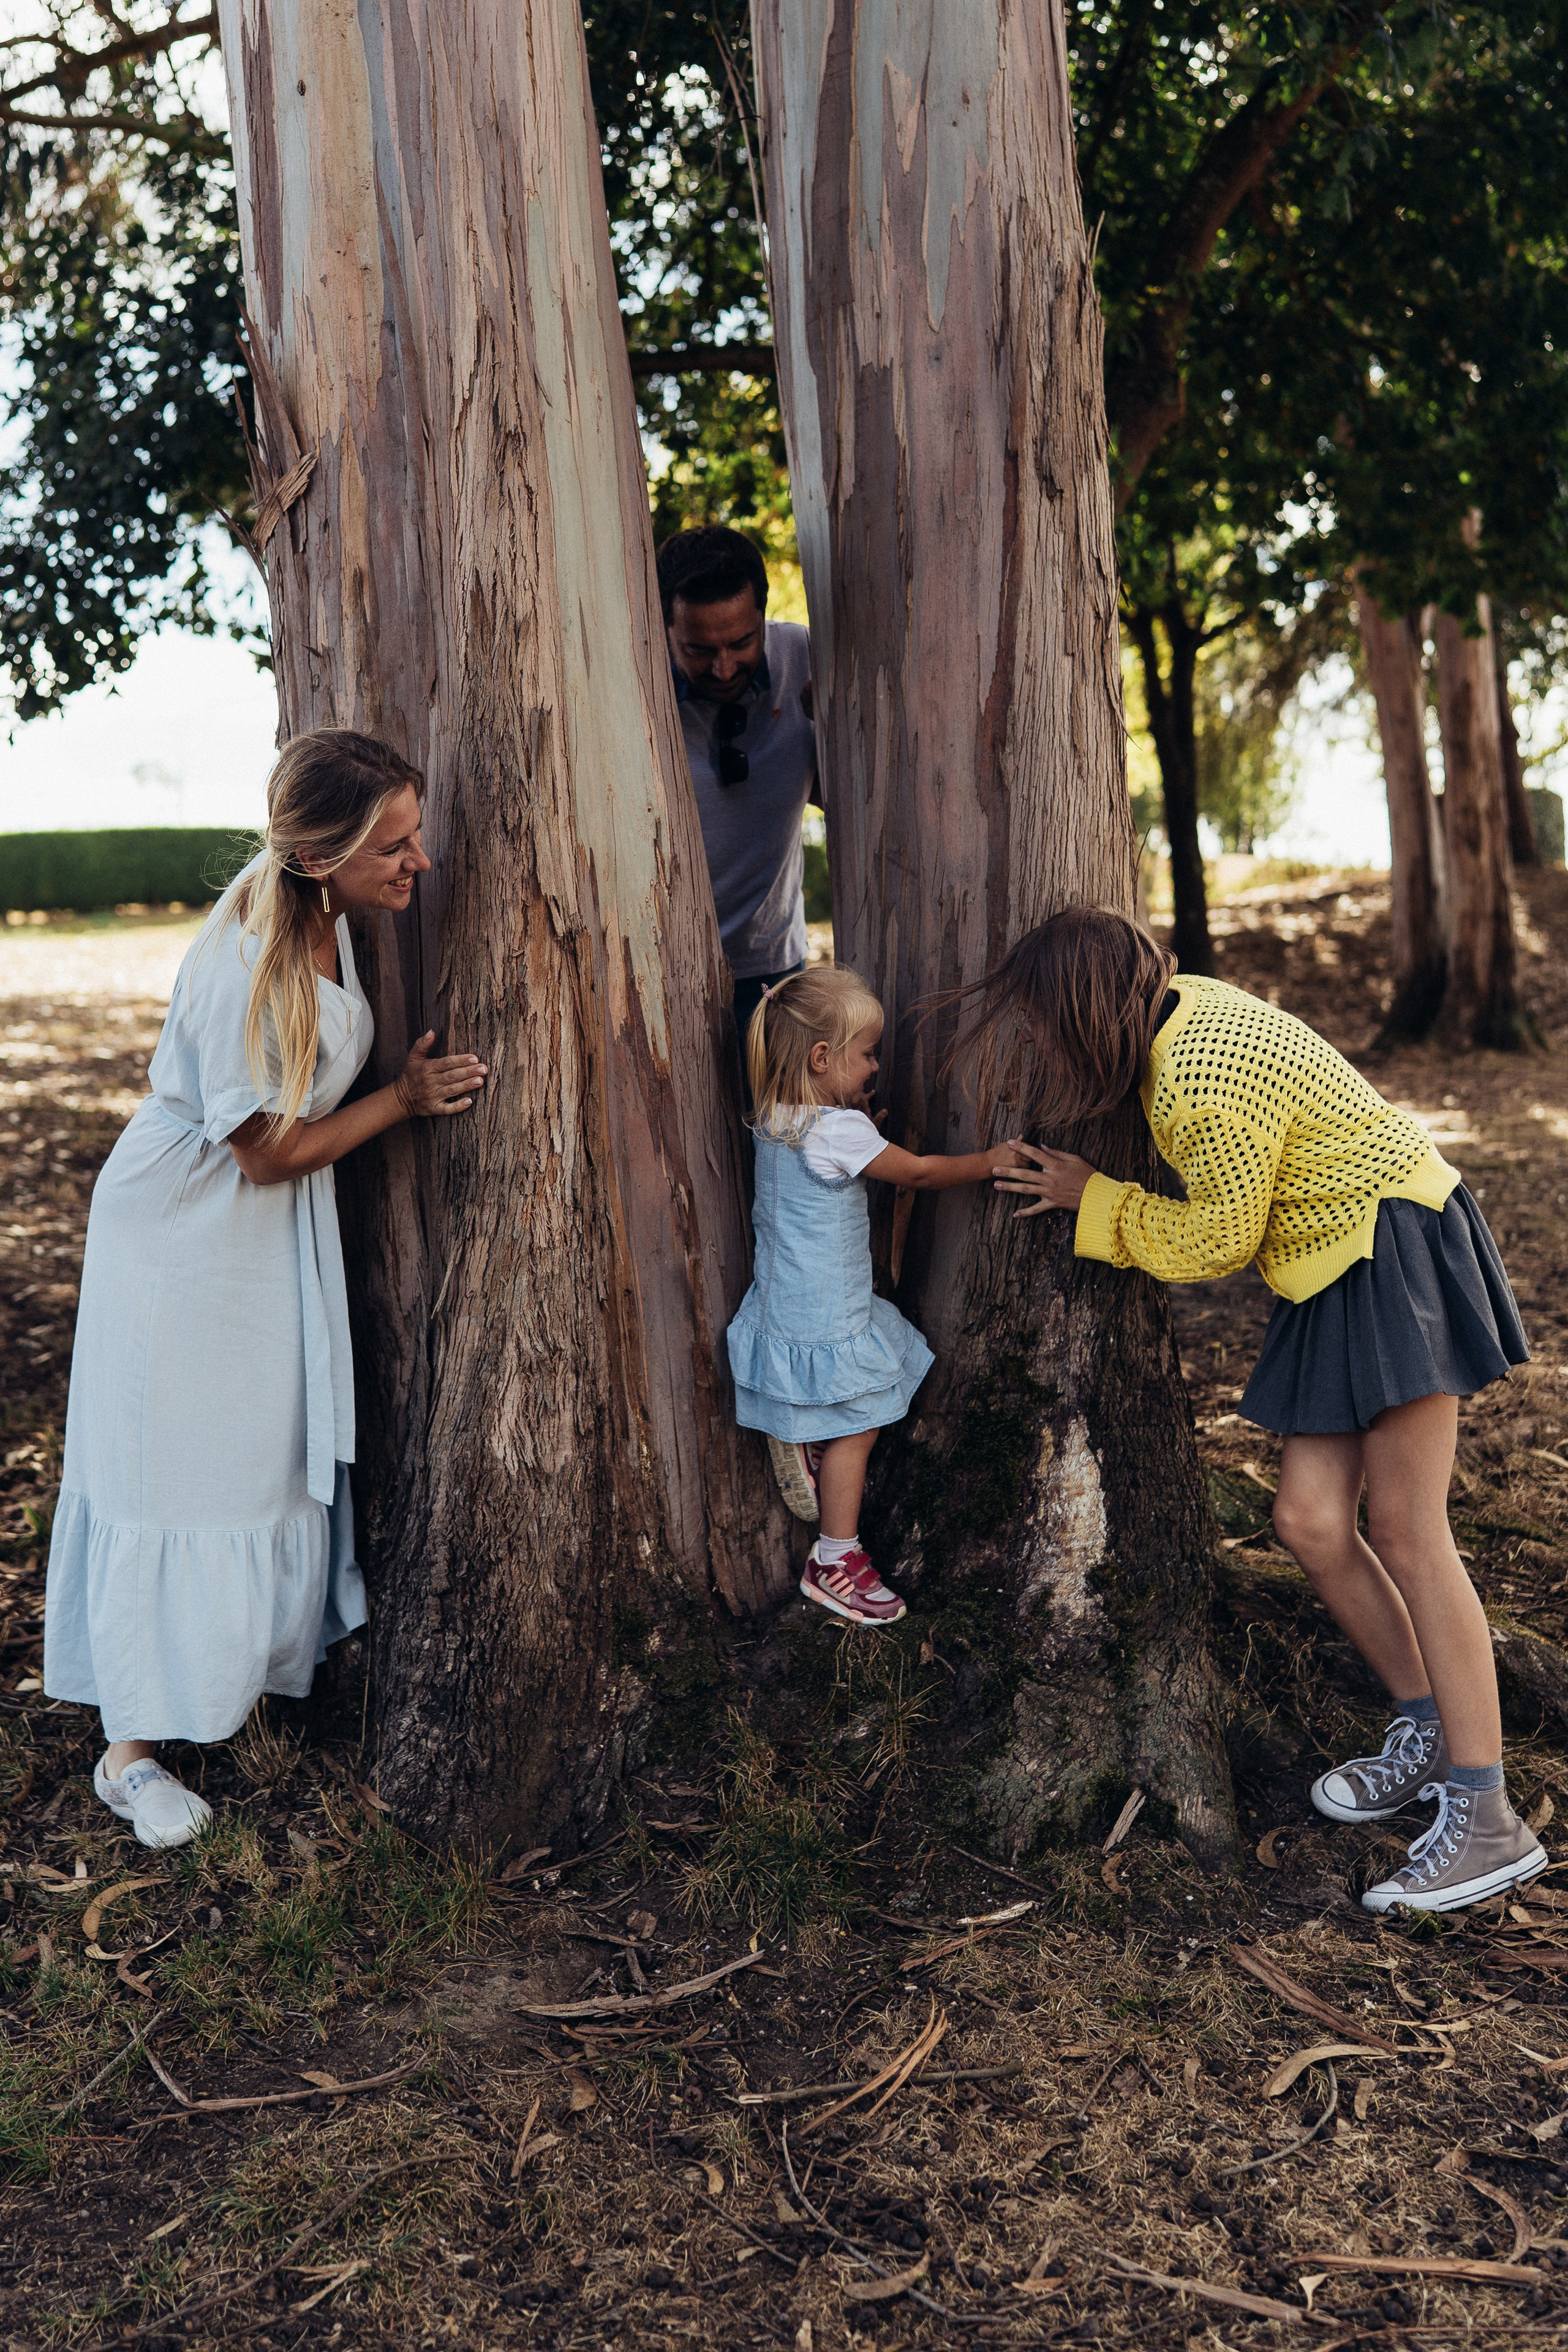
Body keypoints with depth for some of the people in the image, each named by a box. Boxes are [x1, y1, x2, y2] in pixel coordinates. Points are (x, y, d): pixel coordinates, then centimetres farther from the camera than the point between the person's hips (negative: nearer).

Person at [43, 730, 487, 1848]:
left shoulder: (325, 911, -9)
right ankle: (131, 1749, 15)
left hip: (281, 1226, 8)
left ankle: (258, 1654, 39)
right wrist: (403, 1099, -19)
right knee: (174, 1471, 1)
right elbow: (269, 1154, -23)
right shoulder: (240, 971, -34)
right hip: (186, 1227, -8)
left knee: (278, 1450, 18)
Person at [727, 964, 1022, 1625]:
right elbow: (919, 1172, -15)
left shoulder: (772, 1118, 1)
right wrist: (991, 1161, -5)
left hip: (783, 1297, 8)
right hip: (827, 1317, -8)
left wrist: (865, 1132, 9)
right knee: (852, 1431, 5)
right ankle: (835, 1563, 14)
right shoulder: (840, 1131, -25)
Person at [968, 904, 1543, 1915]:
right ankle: (1429, 1733, 21)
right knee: (1312, 1522, 4)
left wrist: (1090, 1197, -4)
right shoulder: (1179, 1007, 3)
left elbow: (1217, 1243, -13)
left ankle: (1488, 1821, -4)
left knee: (1404, 1529, -10)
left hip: (1399, 1254, -9)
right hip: (1335, 1277, 9)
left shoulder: (1205, 1084, -25)